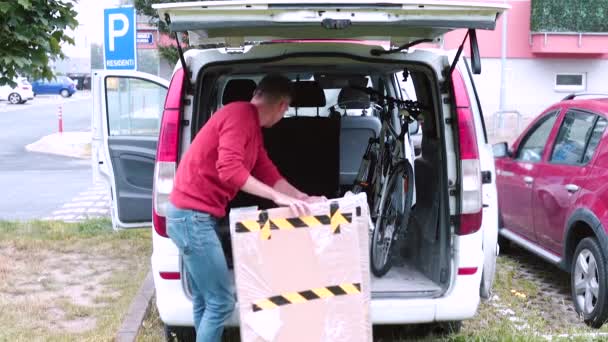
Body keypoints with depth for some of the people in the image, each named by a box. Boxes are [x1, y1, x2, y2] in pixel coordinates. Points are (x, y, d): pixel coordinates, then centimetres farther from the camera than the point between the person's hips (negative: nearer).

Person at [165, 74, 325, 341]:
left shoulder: (252, 126, 16)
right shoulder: (240, 115, -16)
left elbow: (268, 172, 19)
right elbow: (229, 170, -28)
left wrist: (303, 198, 15)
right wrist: (278, 197, -25)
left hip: (194, 215, 11)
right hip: (193, 216, -11)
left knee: (205, 301, 15)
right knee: (221, 301, -7)